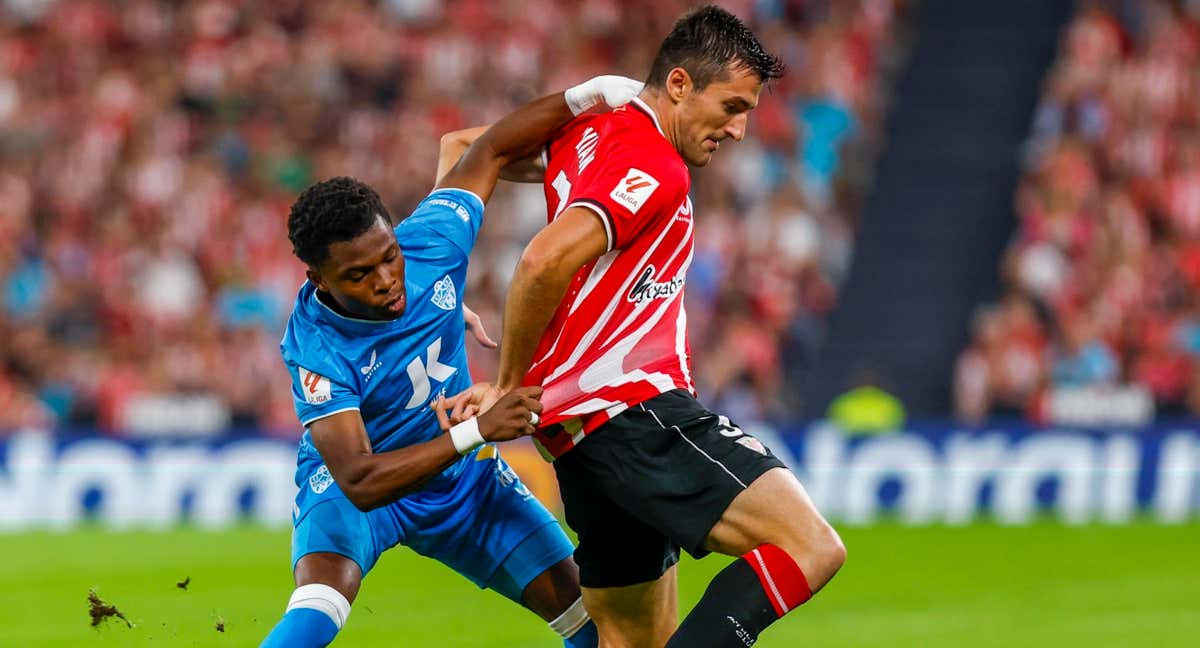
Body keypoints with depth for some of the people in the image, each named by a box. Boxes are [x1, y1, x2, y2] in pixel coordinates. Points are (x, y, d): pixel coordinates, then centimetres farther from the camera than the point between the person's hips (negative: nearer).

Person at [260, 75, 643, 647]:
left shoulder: (431, 241, -22)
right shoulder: (314, 347, -32)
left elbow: (490, 150, -4)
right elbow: (358, 481, -39)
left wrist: (583, 98, -13)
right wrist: (477, 431, -46)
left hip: (460, 476, 5)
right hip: (353, 486, -5)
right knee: (320, 600, -36)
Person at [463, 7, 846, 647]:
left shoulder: (585, 135, 19)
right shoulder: (654, 167, -10)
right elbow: (545, 262, -22)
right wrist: (509, 387, -9)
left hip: (581, 428, 10)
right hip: (634, 408, -10)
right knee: (811, 547, -20)